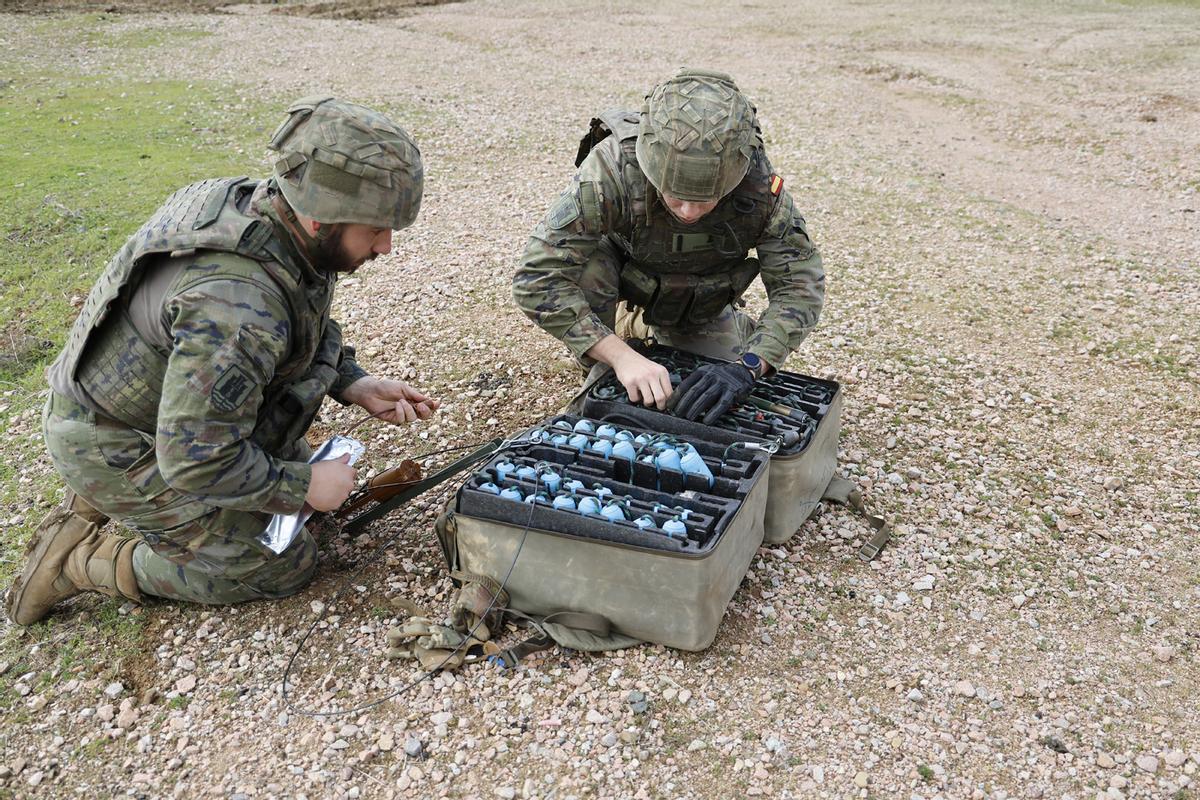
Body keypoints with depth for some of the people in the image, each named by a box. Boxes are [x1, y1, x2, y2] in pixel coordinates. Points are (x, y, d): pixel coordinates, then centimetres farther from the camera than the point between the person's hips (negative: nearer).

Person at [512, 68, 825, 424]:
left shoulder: (760, 186, -34)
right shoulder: (613, 169, -41)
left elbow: (801, 284, -27)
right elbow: (537, 278, -41)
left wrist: (747, 365, -43)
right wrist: (621, 355, -48)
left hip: (700, 298, 2)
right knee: (585, 267, -35)